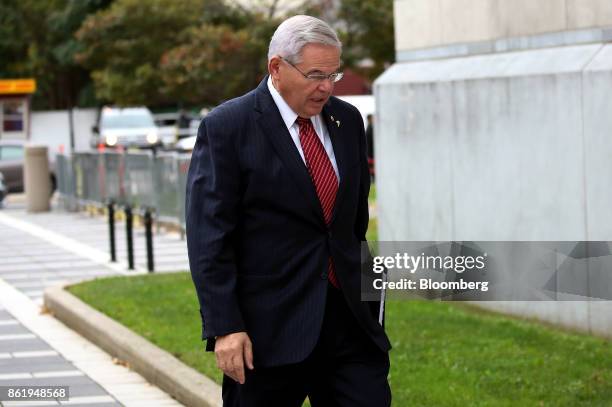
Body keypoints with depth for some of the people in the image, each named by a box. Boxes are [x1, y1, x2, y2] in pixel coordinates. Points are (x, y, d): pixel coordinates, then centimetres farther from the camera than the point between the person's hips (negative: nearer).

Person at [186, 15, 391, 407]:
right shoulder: (227, 127, -8)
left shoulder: (348, 120, 10)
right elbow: (209, 237, -11)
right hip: (269, 327, -5)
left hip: (348, 313, 5)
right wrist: (224, 327, -17)